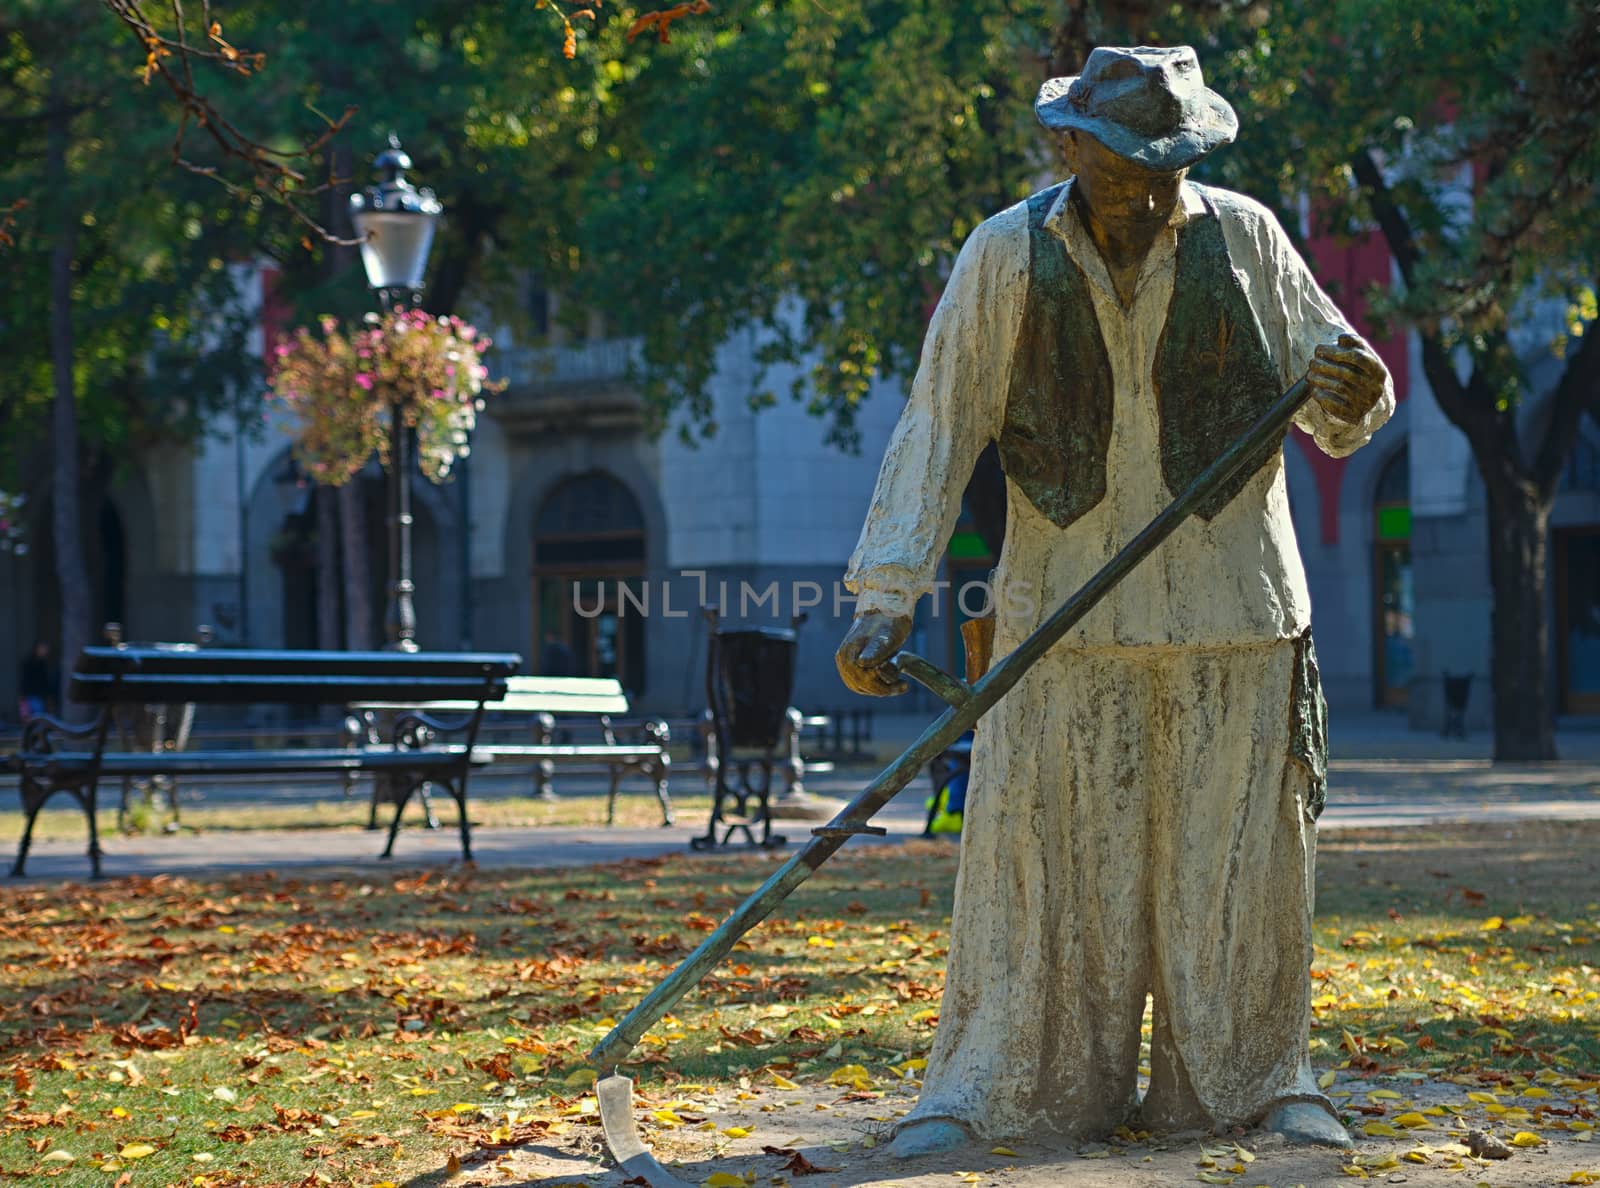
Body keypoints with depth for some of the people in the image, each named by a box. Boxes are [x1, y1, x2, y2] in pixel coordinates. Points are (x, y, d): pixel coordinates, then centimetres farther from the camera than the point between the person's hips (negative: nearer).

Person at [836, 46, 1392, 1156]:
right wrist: (888, 596, -14)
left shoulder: (1245, 237, 1)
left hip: (1233, 612, 1)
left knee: (1239, 856, 6)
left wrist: (1355, 389, -17)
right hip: (1065, 619, -1)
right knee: (1038, 855, -1)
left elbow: (1339, 411, 8)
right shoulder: (1007, 256, -4)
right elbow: (938, 429, -6)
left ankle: (1260, 1081, 20)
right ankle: (986, 1088, 9)